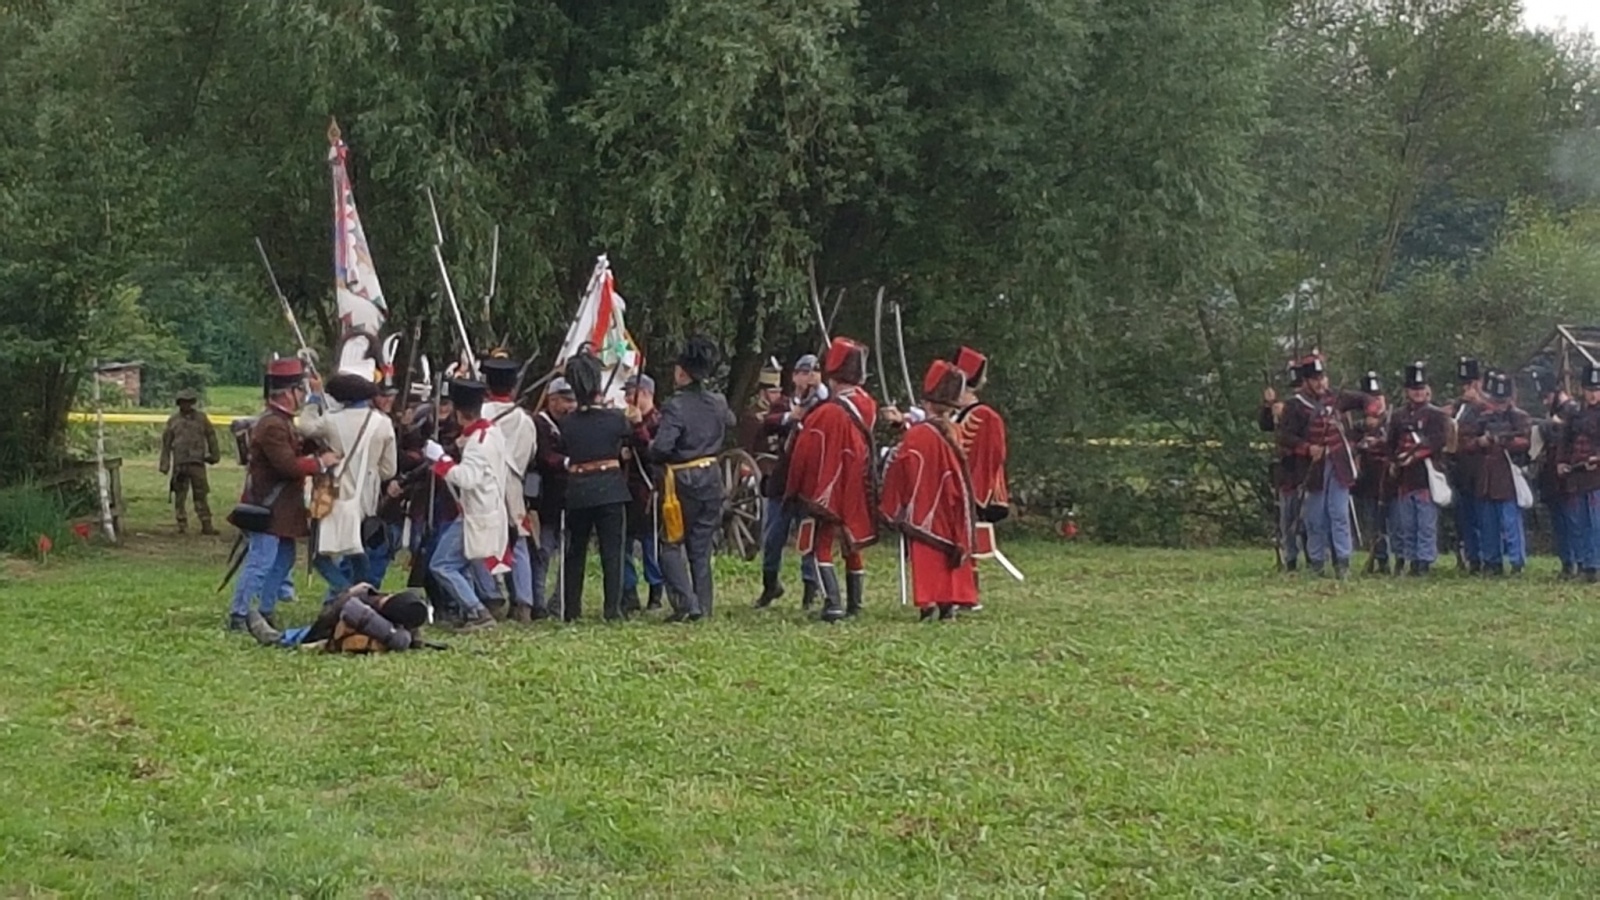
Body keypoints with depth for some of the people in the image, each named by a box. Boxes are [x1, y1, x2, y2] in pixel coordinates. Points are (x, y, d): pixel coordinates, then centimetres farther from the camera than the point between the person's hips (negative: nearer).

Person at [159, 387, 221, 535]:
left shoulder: (201, 418, 8)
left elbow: (211, 436, 15)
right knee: (179, 495, 3)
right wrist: (165, 464, 6)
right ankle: (182, 524, 9)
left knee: (201, 495, -2)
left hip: (197, 462, 0)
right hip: (179, 463, 0)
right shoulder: (173, 421, 8)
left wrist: (214, 455, 13)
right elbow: (166, 443, 10)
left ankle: (206, 525, -1)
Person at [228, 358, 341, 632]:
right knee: (260, 562, -10)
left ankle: (266, 611, 24)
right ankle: (238, 615, -8)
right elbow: (289, 465, -26)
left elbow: (295, 452, 18)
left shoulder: (282, 422, 15)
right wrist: (321, 462, -17)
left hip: (281, 509, 11)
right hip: (268, 508, -11)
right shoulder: (272, 425, -20)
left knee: (284, 559, 17)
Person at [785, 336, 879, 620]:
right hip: (857, 490, 6)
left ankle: (832, 604, -16)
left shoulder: (826, 413, -21)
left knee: (822, 546, -2)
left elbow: (804, 455, -13)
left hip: (826, 491, -6)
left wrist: (794, 490, 0)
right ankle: (854, 604, 22)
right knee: (853, 545, 16)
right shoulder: (868, 406, -2)